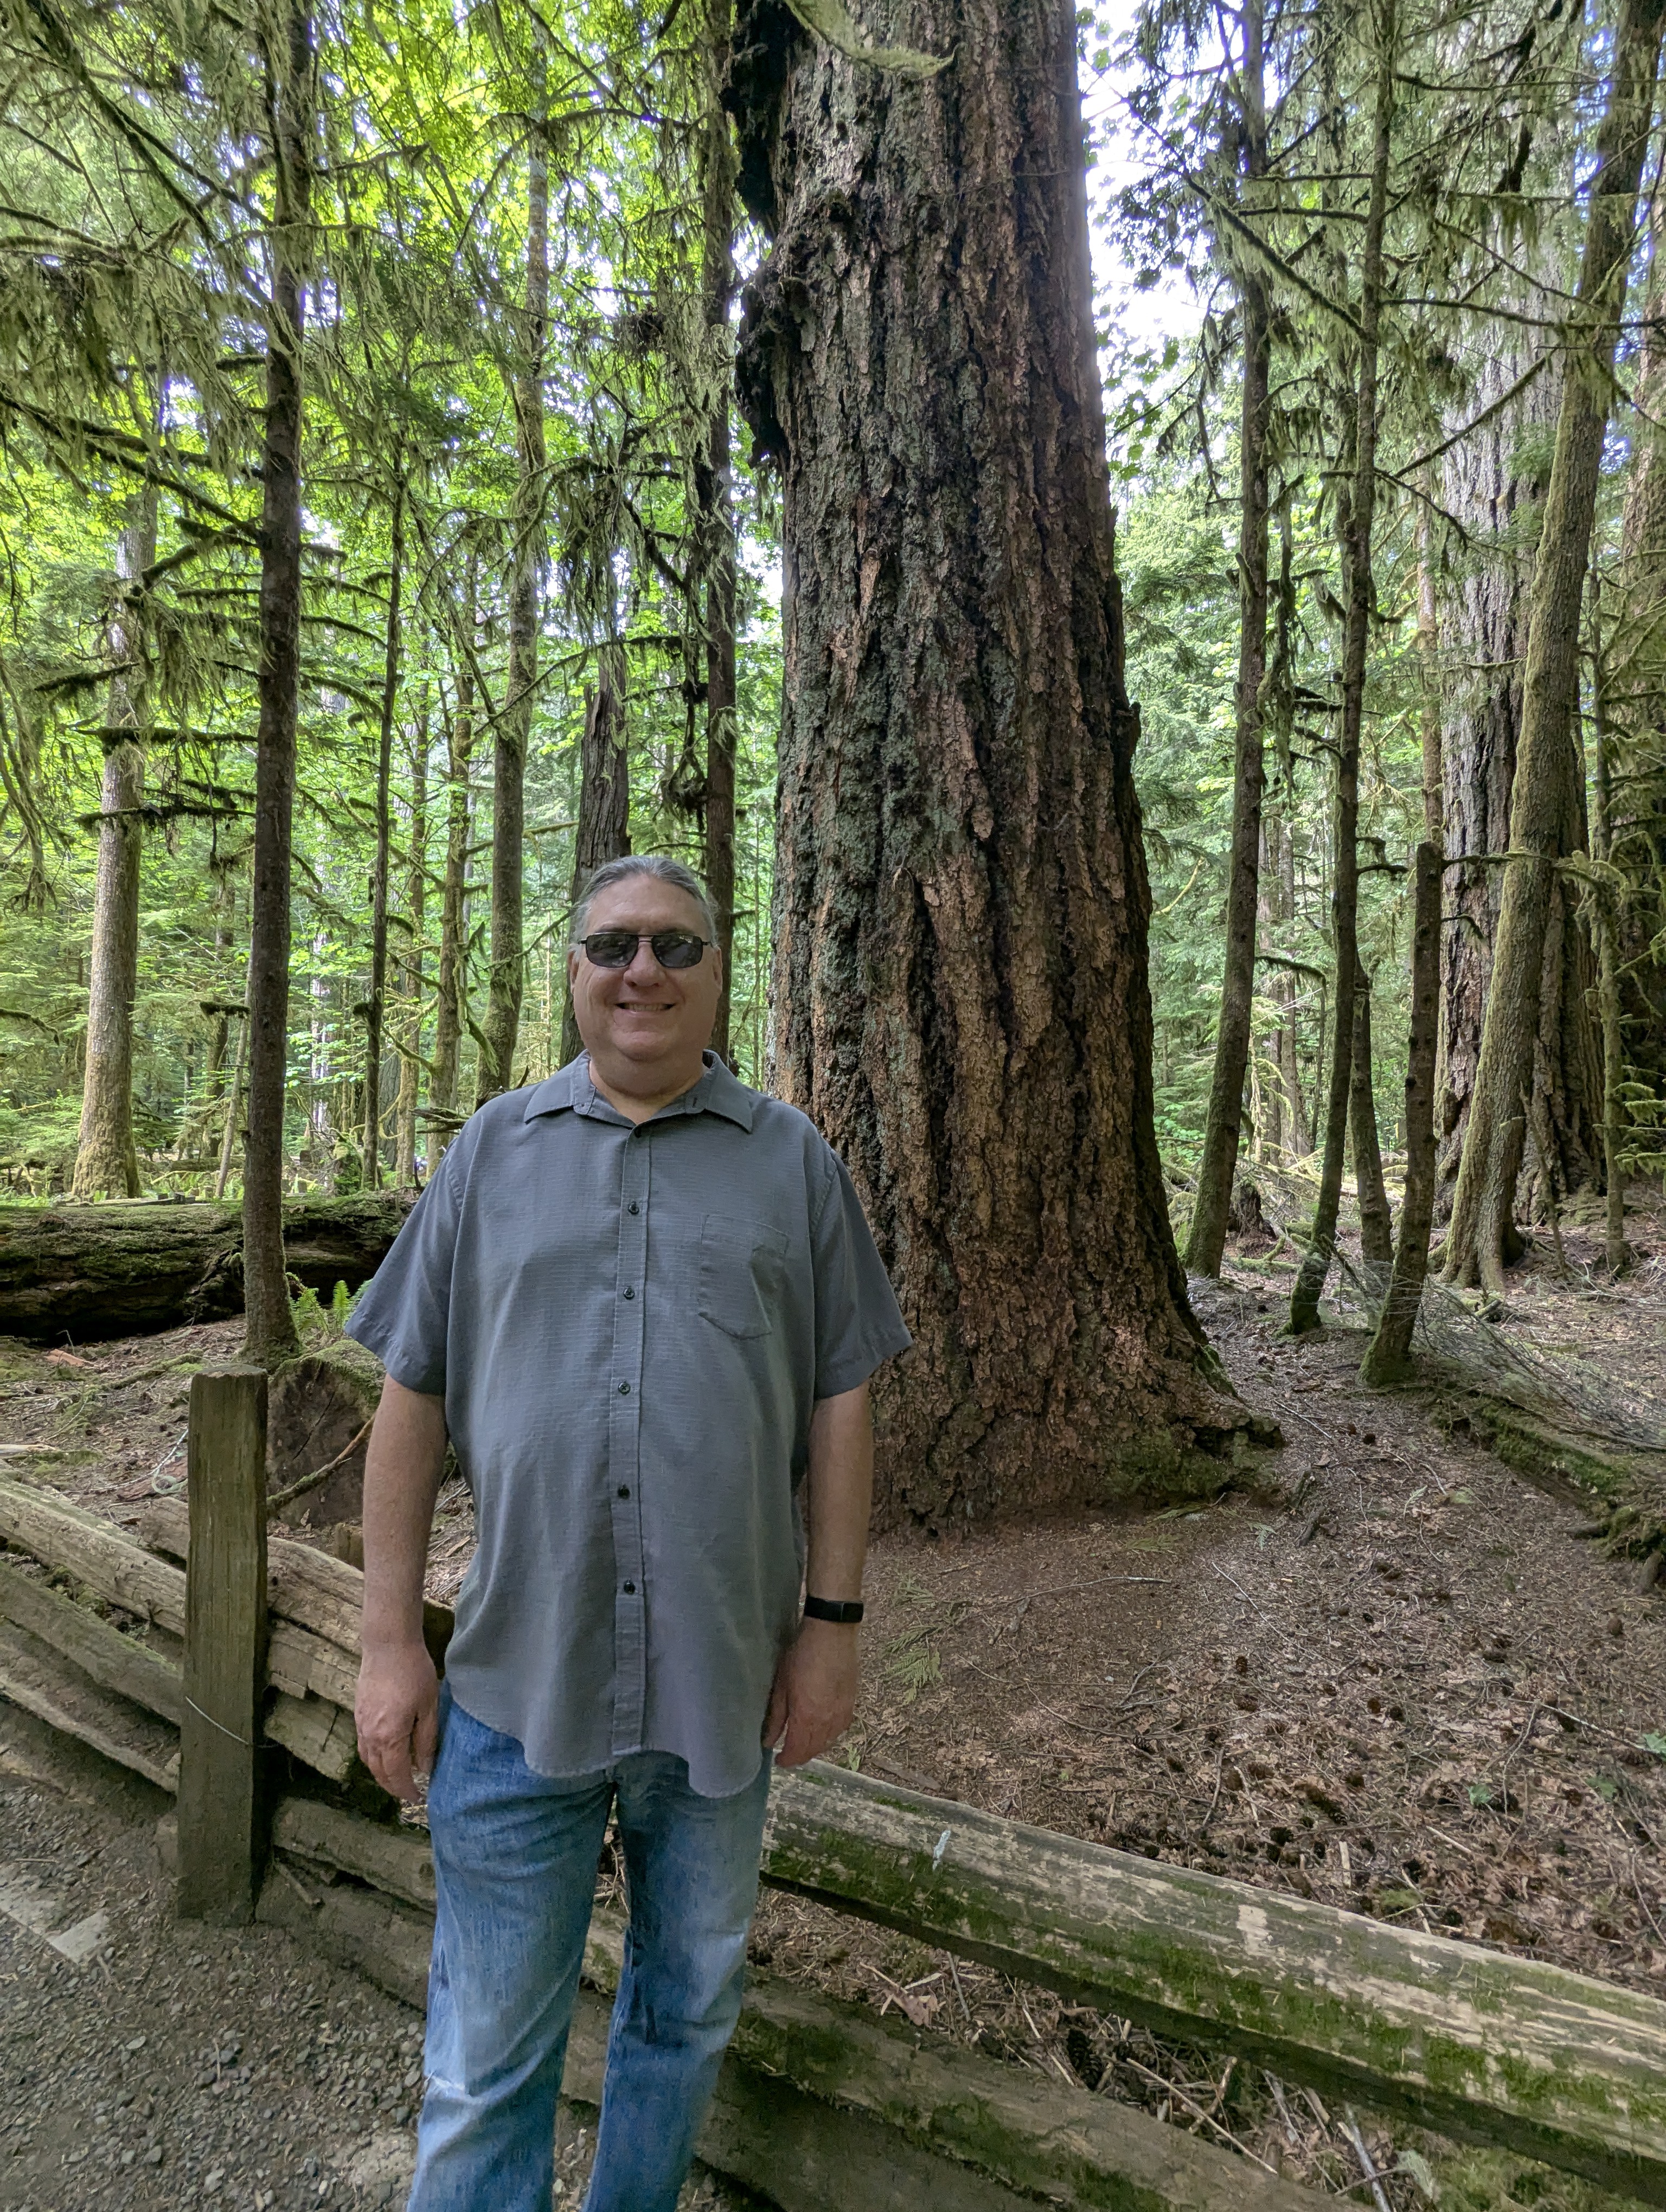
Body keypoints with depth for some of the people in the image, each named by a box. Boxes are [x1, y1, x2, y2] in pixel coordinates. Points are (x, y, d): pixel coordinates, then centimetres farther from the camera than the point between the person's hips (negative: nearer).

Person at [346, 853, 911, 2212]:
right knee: (487, 2057, 13)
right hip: (517, 1684, 0)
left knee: (688, 2011, 23)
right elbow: (413, 1399, 2)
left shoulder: (791, 1161, -1)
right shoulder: (495, 1148, 1)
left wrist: (832, 1619, -3)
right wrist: (391, 1639, -1)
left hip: (722, 1683, 1)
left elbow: (841, 1402, 0)